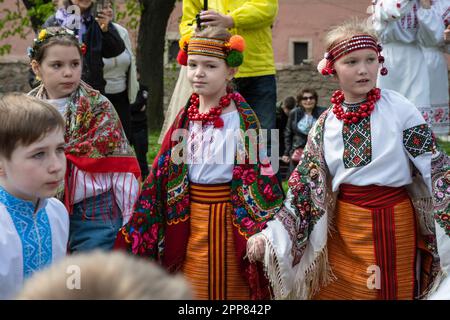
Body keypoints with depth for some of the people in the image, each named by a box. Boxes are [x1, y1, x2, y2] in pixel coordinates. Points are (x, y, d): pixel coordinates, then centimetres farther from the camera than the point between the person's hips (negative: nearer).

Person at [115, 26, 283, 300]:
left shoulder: (243, 120, -12)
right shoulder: (186, 117, 3)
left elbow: (258, 174, -12)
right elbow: (163, 172, 7)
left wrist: (262, 232, -17)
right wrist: (138, 227, 6)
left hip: (226, 217, -5)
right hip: (188, 219, 5)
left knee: (227, 288, 8)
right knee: (190, 289, 16)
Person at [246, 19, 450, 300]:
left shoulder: (400, 110, -9)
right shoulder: (325, 124, 0)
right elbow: (303, 186, 1)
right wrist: (270, 235, -7)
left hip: (392, 222, -2)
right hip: (342, 226, 3)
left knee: (390, 292, 10)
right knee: (336, 292, 13)